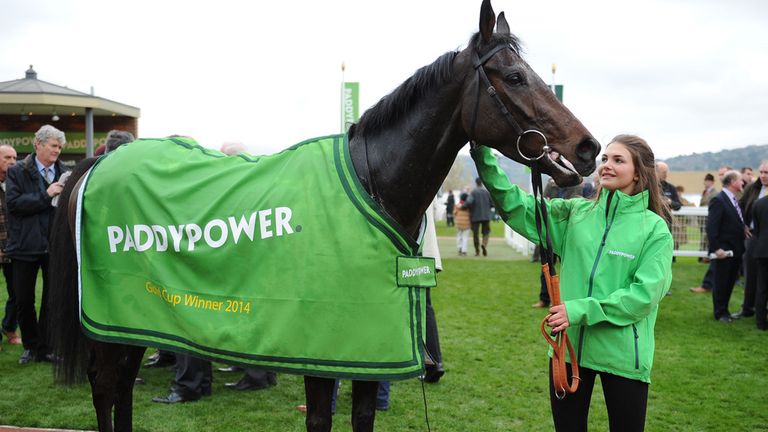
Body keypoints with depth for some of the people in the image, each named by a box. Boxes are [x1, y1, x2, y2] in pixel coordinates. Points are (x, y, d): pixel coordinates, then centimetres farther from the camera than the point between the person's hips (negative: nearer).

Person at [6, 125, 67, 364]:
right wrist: (46, 195, -19)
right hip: (26, 246, -1)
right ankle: (30, 346, 26)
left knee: (53, 299, 6)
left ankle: (45, 348, 18)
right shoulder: (17, 172, 0)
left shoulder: (64, 173, 4)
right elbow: (13, 203, -12)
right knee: (24, 301, 8)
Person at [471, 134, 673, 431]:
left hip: (623, 353, -3)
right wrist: (483, 156, -14)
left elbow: (645, 294, -14)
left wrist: (581, 311, -22)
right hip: (569, 346, 3)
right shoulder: (575, 214, 5)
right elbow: (515, 206, -3)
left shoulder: (655, 230, -5)